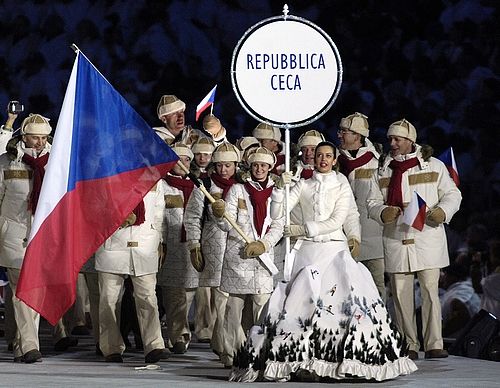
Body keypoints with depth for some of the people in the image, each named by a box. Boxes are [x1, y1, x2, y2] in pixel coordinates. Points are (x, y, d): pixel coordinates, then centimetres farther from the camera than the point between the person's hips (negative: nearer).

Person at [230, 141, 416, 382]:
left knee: (350, 299, -20)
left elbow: (336, 221, -4)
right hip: (308, 250, 1)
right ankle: (301, 360, -13)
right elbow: (277, 214, 6)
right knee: (305, 302, -13)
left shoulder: (342, 186, 9)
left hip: (334, 248, -1)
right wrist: (279, 189, -9)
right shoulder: (303, 186, 14)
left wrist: (302, 229, -8)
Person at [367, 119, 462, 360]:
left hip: (427, 236, -2)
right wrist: (383, 212, -10)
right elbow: (372, 202, 12)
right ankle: (409, 346, 6)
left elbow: (452, 194, 8)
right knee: (401, 293, 0)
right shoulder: (383, 170, 15)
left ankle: (434, 344, -5)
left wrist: (443, 211, -12)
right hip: (396, 239, 2)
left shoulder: (433, 166, 8)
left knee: (430, 290, -7)